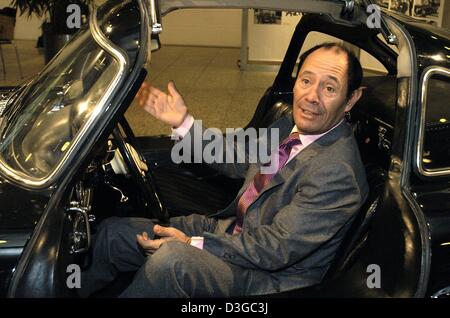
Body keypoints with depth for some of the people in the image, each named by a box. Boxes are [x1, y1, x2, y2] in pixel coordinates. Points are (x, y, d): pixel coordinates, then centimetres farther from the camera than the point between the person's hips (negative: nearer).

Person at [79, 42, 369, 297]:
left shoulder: (338, 172, -25)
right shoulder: (290, 126, 2)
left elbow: (277, 249, -25)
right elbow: (236, 162, 16)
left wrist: (192, 243, -21)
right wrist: (183, 122, 6)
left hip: (272, 276, -8)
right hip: (231, 228, 8)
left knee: (171, 258, -34)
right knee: (113, 231, 3)